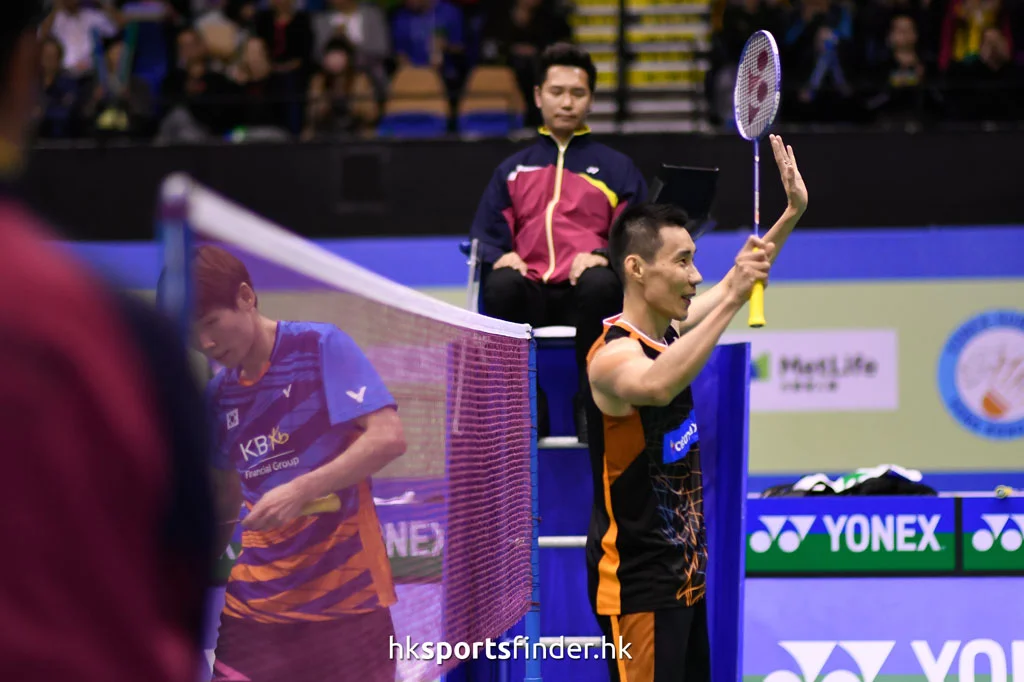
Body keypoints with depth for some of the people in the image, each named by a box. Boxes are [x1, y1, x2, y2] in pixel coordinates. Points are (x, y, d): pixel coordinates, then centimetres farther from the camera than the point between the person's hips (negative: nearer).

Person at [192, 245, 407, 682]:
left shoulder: (321, 347, -6)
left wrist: (300, 490, -22)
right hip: (255, 606, 5)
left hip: (347, 598, -4)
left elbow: (388, 437, -15)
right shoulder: (217, 395, 10)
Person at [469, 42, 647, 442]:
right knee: (501, 285, -36)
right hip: (530, 295, 1)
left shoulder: (616, 168, 22)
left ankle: (593, 406, -29)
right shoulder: (513, 170, 27)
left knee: (600, 284, -39)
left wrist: (602, 256, -11)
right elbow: (485, 234, 18)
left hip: (584, 294, -1)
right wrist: (500, 257, -7)